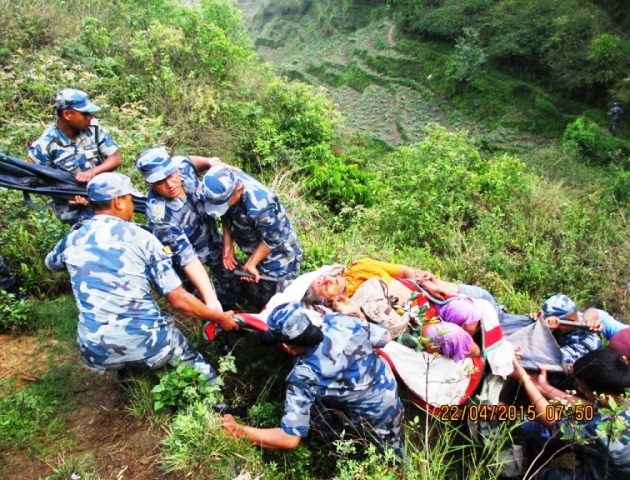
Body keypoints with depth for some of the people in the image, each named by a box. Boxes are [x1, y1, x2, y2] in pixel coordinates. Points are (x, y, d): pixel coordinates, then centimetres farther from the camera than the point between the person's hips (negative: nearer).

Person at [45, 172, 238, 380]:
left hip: (97, 353, 3)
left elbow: (50, 263, 31)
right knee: (202, 373, 23)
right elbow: (179, 300, -9)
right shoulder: (141, 237, -5)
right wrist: (220, 318, 4)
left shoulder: (72, 239, 4)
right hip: (148, 343, -3)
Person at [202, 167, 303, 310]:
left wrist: (251, 264, -16)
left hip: (279, 255, -7)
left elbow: (272, 240, -25)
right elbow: (227, 216, 0)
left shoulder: (261, 205, -42)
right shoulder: (226, 186, -20)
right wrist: (227, 244, -8)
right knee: (255, 297, 21)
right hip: (257, 251, 7)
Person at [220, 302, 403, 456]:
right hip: (393, 394, 4)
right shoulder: (341, 321, -23)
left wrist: (238, 430, -25)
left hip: (375, 424, -3)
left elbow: (289, 439, -33)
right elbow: (385, 337, -7)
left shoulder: (303, 377, -34)